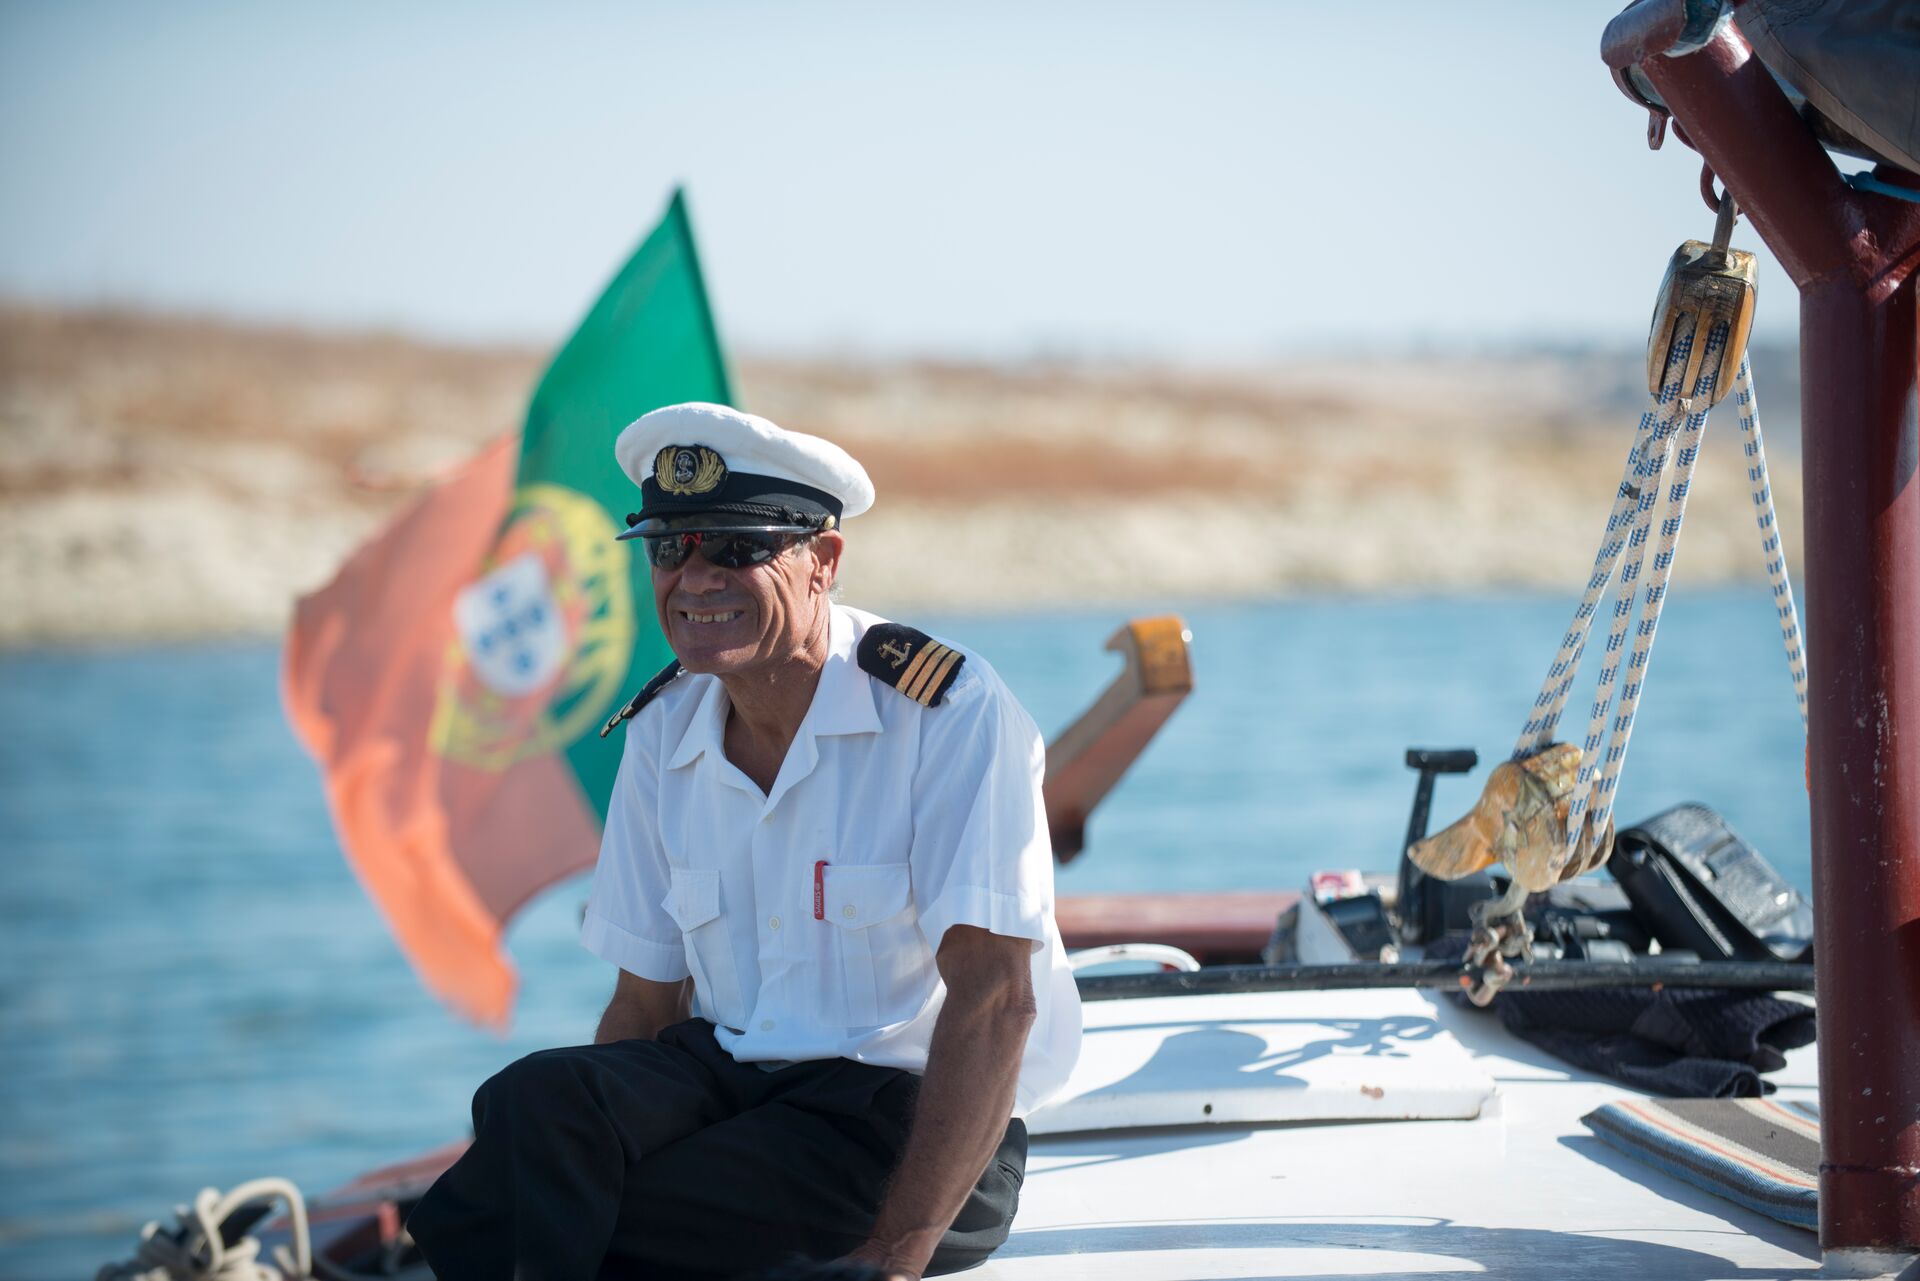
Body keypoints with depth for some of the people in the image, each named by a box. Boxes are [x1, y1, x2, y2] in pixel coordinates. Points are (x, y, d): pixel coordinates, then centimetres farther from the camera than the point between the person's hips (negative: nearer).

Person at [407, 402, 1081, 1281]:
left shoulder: (951, 715, -13)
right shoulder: (662, 735, 7)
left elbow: (996, 997, -19)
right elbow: (645, 1001, 10)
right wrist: (578, 1124, -11)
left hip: (914, 1114, -5)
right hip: (724, 1072, 5)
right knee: (537, 1102, -27)